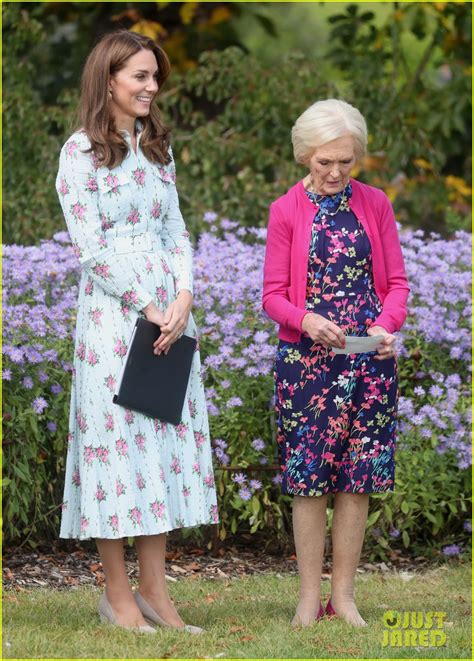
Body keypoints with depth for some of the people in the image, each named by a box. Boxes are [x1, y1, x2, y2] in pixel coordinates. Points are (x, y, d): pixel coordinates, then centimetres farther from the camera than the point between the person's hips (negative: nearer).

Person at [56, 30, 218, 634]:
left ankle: (153, 589, 9)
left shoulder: (157, 148, 14)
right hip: (112, 310, -6)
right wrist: (148, 307, -12)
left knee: (165, 436, 4)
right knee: (116, 435, -3)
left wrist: (183, 298, -6)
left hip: (167, 309, 6)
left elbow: (176, 230, 11)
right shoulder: (81, 151, -5)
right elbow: (90, 246, -11)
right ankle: (117, 594, 3)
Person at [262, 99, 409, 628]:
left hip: (368, 361, 2)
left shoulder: (375, 204, 4)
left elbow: (397, 282, 5)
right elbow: (273, 295, -3)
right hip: (307, 360, -2)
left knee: (356, 482, 5)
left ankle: (343, 595, 13)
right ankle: (309, 598, 8)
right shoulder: (286, 211, -1)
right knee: (308, 482, 0)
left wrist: (387, 325, -15)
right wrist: (307, 319, -24)